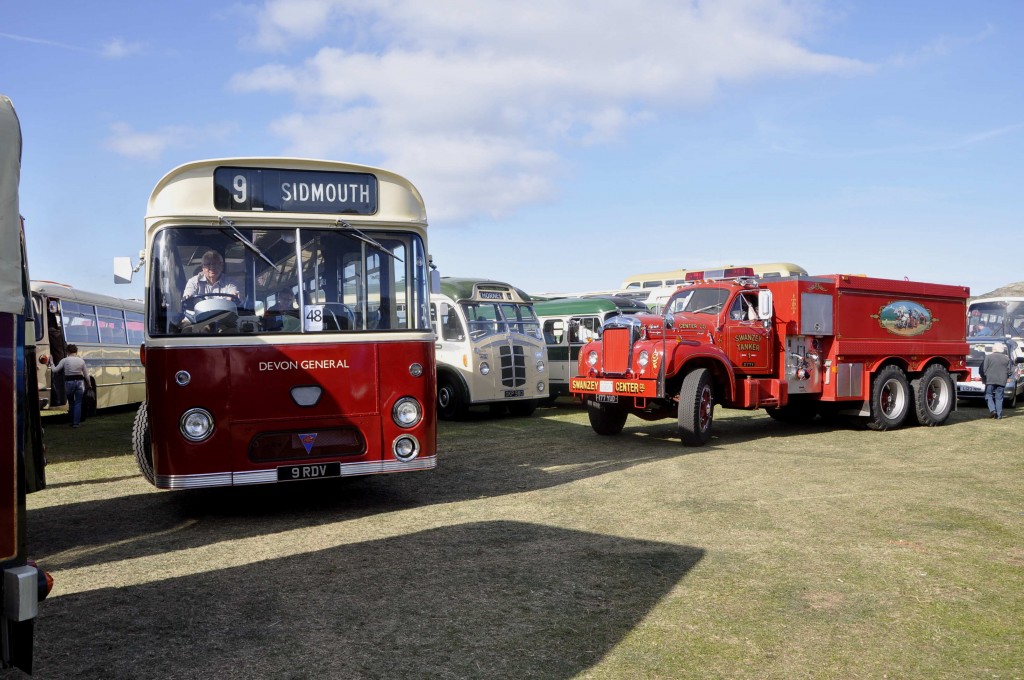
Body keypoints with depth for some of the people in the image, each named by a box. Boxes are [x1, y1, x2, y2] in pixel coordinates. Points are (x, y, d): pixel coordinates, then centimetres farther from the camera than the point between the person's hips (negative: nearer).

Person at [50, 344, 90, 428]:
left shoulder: (65, 360, -5)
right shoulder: (81, 360, 1)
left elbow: (55, 370, -2)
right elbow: (86, 375, 5)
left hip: (69, 382, 0)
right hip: (79, 382, 0)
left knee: (71, 403, 16)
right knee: (78, 403, 4)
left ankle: (72, 421, 21)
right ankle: (76, 422, 0)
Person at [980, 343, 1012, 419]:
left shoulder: (988, 357, -2)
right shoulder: (1006, 358, 8)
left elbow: (983, 369, -5)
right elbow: (1008, 371, 9)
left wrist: (984, 378, 8)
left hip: (990, 380, -3)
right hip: (1001, 381, 3)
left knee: (988, 395, 6)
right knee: (999, 398, 6)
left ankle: (992, 410, -13)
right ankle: (999, 415, 4)